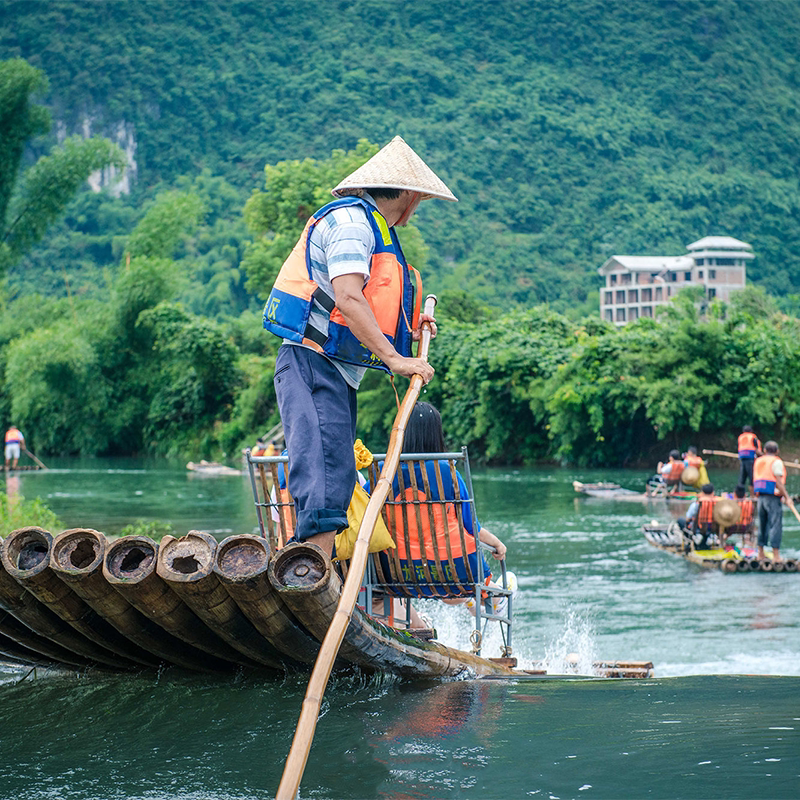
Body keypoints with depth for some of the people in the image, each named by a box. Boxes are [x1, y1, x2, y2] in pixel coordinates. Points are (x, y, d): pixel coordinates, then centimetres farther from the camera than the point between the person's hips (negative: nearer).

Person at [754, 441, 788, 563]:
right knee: (775, 526, -7)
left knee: (762, 526, 14)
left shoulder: (758, 461, 15)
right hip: (773, 497, -7)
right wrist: (787, 497, -11)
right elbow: (778, 482, -14)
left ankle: (760, 554, 17)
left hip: (760, 497, 7)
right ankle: (776, 555, -12)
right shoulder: (776, 462, -7)